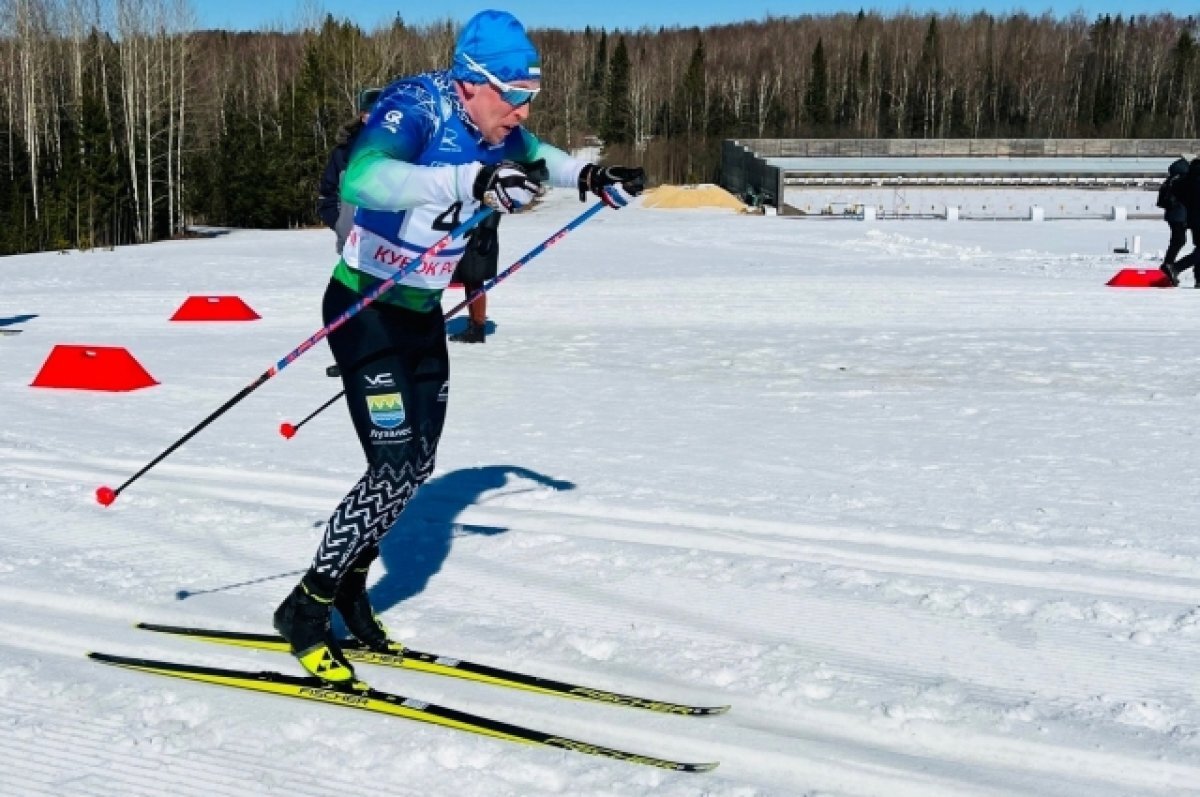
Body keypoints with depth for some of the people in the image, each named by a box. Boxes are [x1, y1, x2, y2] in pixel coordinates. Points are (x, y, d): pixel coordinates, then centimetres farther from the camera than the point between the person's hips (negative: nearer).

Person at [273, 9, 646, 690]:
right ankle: (306, 610, 0)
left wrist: (589, 176, 8)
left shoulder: (494, 129, -3)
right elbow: (362, 179, -47)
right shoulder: (415, 109, -25)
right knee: (394, 465, -14)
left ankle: (347, 589, 30)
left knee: (418, 465, 11)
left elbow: (537, 157, 23)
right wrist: (474, 183, -57)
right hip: (364, 310, -8)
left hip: (422, 315, 8)